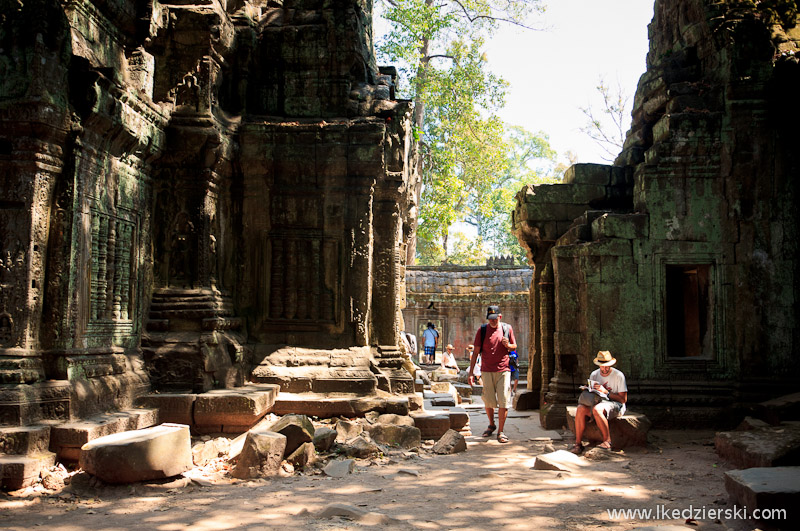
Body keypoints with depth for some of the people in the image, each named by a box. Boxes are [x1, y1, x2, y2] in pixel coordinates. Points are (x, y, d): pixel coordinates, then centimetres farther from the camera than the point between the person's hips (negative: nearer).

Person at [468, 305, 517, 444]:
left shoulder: (507, 328, 4)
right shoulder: (482, 330, 1)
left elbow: (514, 347, 15)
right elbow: (476, 352, 3)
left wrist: (507, 345, -10)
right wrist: (471, 372, 0)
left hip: (503, 370, 0)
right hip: (487, 371, 0)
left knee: (504, 402, -6)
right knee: (488, 401, 6)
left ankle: (500, 432, 4)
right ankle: (491, 425, 31)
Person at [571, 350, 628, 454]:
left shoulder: (618, 375, -8)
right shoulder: (594, 374, 8)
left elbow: (623, 399, -10)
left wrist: (606, 392, -18)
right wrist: (594, 390, -10)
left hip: (615, 405, -5)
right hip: (599, 403, 5)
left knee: (597, 409, -37)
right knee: (580, 408, -24)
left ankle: (607, 441, -25)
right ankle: (578, 444, -22)